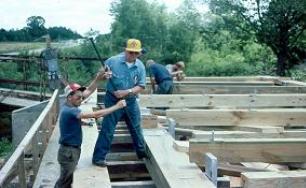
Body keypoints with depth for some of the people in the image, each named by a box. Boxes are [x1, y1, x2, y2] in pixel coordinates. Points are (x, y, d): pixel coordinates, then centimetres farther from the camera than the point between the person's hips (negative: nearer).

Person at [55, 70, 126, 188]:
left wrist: (97, 79, -9)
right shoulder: (69, 111, -26)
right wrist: (117, 106, -24)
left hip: (72, 150, 9)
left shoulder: (70, 105, 1)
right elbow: (95, 115, -30)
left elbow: (88, 91, 7)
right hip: (69, 151, -9)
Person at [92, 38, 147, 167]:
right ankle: (98, 157, 6)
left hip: (131, 101, 4)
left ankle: (142, 153, 37)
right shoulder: (113, 61, -13)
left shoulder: (140, 66, -4)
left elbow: (141, 87, -6)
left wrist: (126, 92, -20)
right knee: (107, 130, -3)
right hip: (113, 100, -4)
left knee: (136, 128, 18)